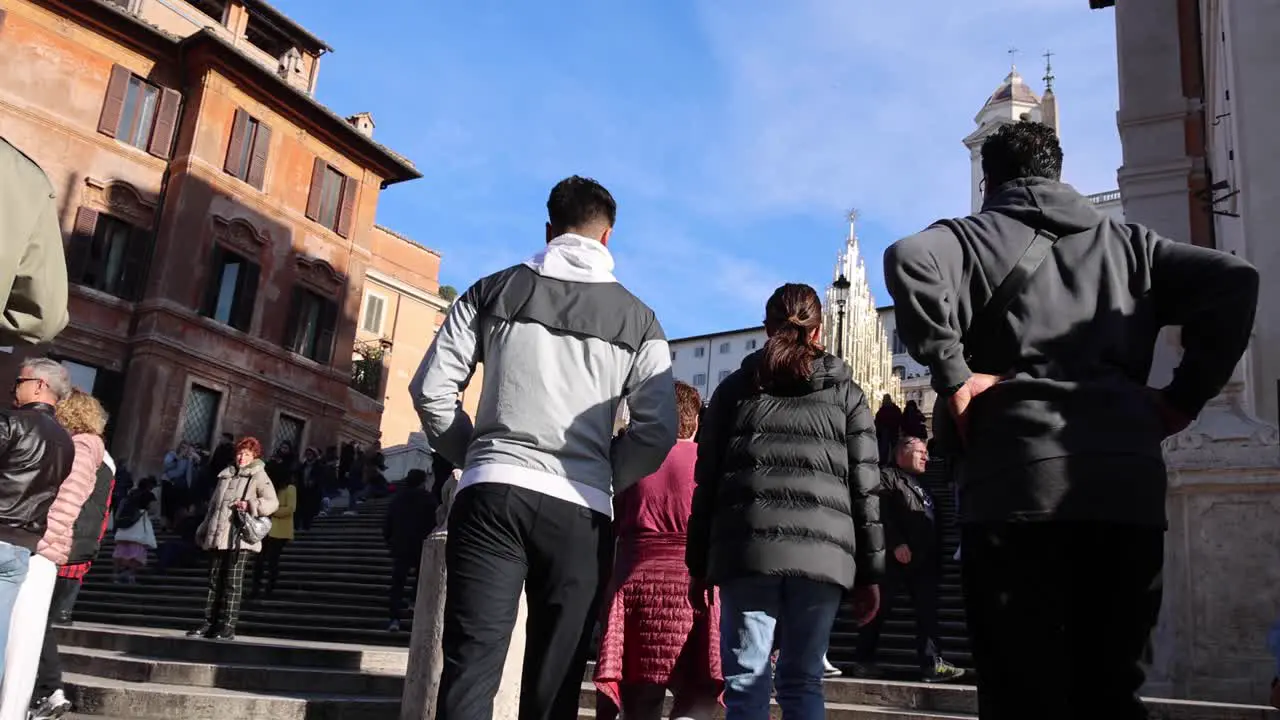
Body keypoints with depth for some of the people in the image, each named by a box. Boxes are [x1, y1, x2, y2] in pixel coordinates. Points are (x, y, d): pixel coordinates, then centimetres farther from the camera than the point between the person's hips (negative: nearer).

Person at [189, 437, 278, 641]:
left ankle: (228, 626, -4)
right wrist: (204, 530, 22)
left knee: (232, 582, -5)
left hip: (239, 537, -6)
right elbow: (213, 505, 26)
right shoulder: (226, 475, 21)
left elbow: (273, 502, -9)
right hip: (217, 535, 6)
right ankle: (209, 623, 12)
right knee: (215, 580, 7)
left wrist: (250, 505, -22)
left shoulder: (259, 475, 2)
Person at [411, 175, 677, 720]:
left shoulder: (495, 290, 9)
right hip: (581, 512, 1)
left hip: (493, 494, 0)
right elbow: (658, 430, -1)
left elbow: (431, 389, 4)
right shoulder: (637, 318, 8)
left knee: (470, 666, -4)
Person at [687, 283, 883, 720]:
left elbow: (707, 480, 11)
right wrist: (870, 573, 10)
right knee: (803, 682, 9)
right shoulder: (845, 392, 15)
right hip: (821, 551, 1)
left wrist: (698, 564, 13)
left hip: (746, 547, 0)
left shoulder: (736, 387, 16)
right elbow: (865, 487, 9)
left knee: (746, 683, 0)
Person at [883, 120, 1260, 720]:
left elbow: (909, 260, -15)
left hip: (1018, 486, -4)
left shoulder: (977, 235, 8)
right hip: (1129, 487, 4)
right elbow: (1234, 280, 9)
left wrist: (952, 373, -10)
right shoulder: (1124, 240, 20)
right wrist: (1186, 395, 8)